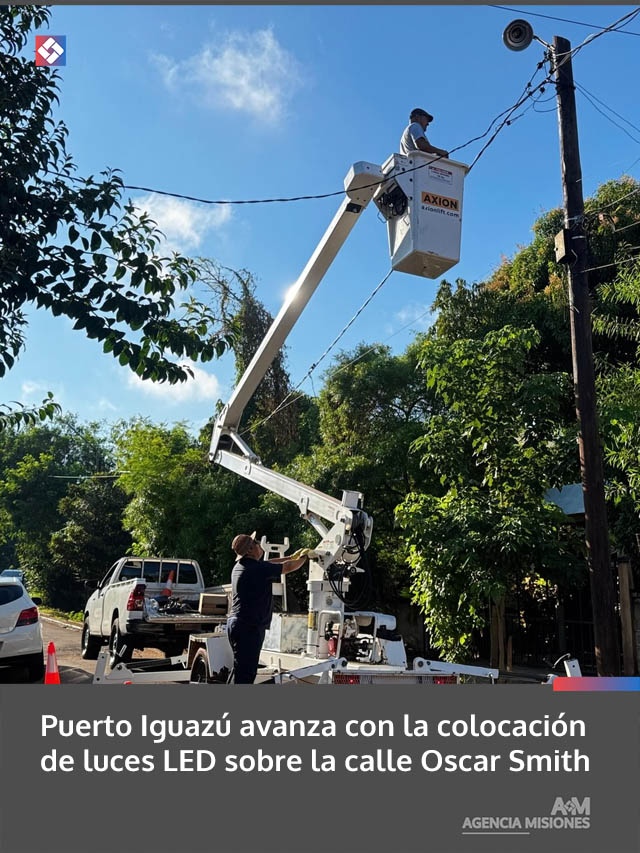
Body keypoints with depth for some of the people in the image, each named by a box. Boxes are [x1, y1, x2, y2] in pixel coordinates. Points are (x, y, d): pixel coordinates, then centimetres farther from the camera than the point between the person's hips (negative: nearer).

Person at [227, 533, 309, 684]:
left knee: (247, 671, 17)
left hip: (237, 624, 10)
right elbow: (289, 567, -8)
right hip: (248, 627, -10)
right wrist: (305, 557, 11)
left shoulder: (240, 566, 12)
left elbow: (268, 564, 27)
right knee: (245, 672, -8)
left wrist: (292, 557, 31)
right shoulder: (257, 569, -17)